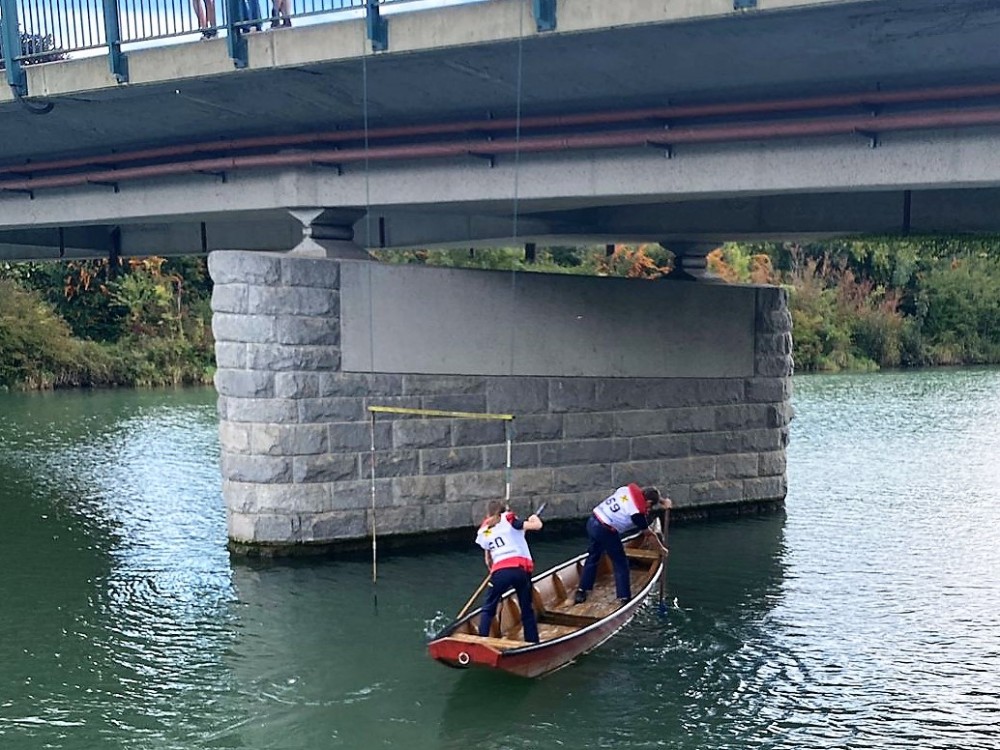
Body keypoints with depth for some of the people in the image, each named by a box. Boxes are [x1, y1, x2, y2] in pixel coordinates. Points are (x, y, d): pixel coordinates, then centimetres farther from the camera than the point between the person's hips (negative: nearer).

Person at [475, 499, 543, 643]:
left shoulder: (484, 532, 21)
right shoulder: (509, 521, 11)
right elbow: (537, 525, 2)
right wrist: (534, 518, 24)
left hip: (499, 571, 1)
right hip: (521, 569, -1)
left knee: (488, 609, 16)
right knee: (527, 610, 12)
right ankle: (533, 643, 13)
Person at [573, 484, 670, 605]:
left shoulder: (629, 489, 3)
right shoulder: (637, 513, -13)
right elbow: (649, 533, 4)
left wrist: (662, 500, 19)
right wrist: (661, 547, 19)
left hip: (592, 521, 8)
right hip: (606, 531, -8)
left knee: (593, 557, 22)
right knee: (621, 564, 6)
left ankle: (581, 591, 28)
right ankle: (624, 598, 9)